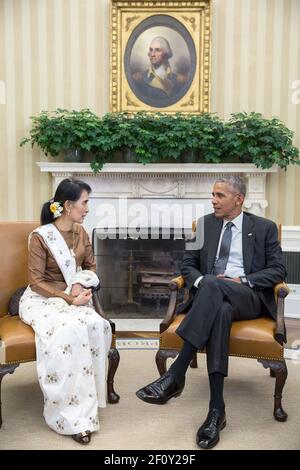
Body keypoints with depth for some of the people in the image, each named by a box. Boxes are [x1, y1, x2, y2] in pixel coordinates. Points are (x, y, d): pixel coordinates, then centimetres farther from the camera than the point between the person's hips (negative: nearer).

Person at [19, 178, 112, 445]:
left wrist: (81, 285, -10)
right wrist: (69, 297, -22)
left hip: (74, 297, 5)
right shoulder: (40, 237, -12)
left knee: (98, 326, -27)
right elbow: (37, 282, -13)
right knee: (67, 332, -34)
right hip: (43, 299, -5)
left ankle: (85, 399, -11)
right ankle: (73, 415, -22)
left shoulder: (81, 232, 6)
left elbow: (91, 268, 12)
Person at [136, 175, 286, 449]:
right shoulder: (206, 224, 17)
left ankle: (176, 375, -41)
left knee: (213, 285, -38)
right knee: (220, 312, -38)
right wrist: (200, 281, -9)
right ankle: (217, 410, -37)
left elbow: (278, 270, 4)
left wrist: (244, 280, -13)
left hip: (250, 298, -2)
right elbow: (188, 264, 14)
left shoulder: (264, 227, 11)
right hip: (212, 297, 2)